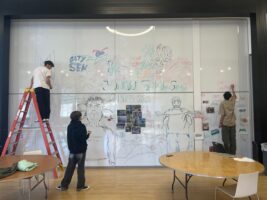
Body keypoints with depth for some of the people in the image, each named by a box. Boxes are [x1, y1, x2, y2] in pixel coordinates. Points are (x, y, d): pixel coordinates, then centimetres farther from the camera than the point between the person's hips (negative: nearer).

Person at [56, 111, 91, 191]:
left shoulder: (69, 126, 4)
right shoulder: (82, 126, -15)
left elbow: (69, 138, 9)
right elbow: (84, 138, -16)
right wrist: (88, 134, 2)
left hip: (72, 150, 5)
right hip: (81, 150, -5)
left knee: (70, 167, 13)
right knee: (80, 168, 4)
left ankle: (64, 185, 18)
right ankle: (80, 186, 12)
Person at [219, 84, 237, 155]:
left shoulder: (222, 103, -9)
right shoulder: (232, 101, 2)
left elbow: (222, 115, -13)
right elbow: (234, 95, 27)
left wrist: (220, 123, -2)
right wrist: (232, 88, 41)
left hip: (225, 124, -4)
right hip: (232, 123, 4)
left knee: (226, 140, 1)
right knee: (233, 139, 9)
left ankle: (227, 153, 2)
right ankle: (233, 153, 14)